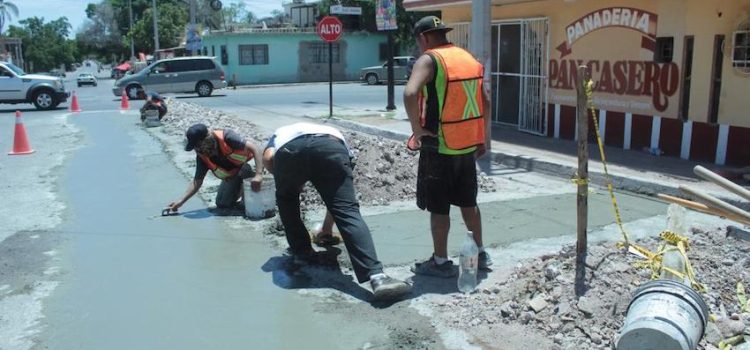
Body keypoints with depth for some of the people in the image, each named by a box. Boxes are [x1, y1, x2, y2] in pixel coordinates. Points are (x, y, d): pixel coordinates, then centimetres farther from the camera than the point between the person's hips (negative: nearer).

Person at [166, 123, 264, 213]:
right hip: (232, 176, 5)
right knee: (222, 204, 2)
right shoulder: (202, 157, -17)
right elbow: (197, 181, -7)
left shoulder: (226, 136, -34)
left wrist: (259, 175, -47)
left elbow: (254, 148, -38)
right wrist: (181, 201, -15)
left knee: (245, 169, -37)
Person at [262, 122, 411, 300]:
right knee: (348, 212, -4)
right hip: (332, 146, 1)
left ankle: (302, 252, 34)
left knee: (286, 200, 31)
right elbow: (336, 197, 50)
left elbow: (268, 158, 18)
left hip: (288, 149, 0)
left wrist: (289, 182, 32)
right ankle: (377, 276, -20)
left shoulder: (280, 134, 46)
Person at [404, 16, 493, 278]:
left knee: (439, 208, 4)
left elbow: (410, 93, -29)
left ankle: (440, 262, 12)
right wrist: (483, 138, 19)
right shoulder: (469, 58, 11)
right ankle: (479, 253, 29)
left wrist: (417, 128, -18)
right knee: (468, 202, 19)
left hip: (439, 147, -7)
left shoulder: (429, 59, -11)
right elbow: (485, 102, 14)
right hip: (468, 145, 7)